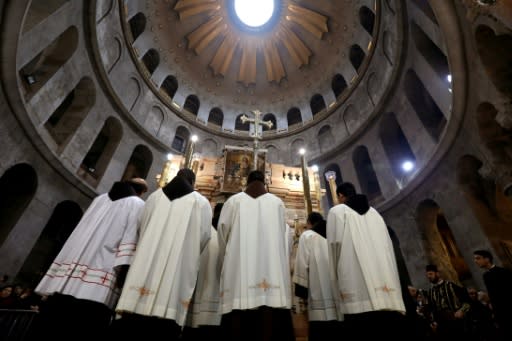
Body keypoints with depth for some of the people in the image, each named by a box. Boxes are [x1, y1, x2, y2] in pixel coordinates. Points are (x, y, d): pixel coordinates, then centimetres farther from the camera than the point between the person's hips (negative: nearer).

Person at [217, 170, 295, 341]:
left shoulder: (233, 201, 10)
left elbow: (222, 232, 8)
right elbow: (283, 237, 14)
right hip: (271, 267, 1)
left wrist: (225, 261, 20)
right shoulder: (277, 202, 13)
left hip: (239, 267, 0)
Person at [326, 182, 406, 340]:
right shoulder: (373, 211, 22)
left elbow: (335, 243, -2)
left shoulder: (337, 211, 9)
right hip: (385, 281, 5)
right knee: (389, 325, 2)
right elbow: (388, 245, 15)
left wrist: (337, 272, 6)